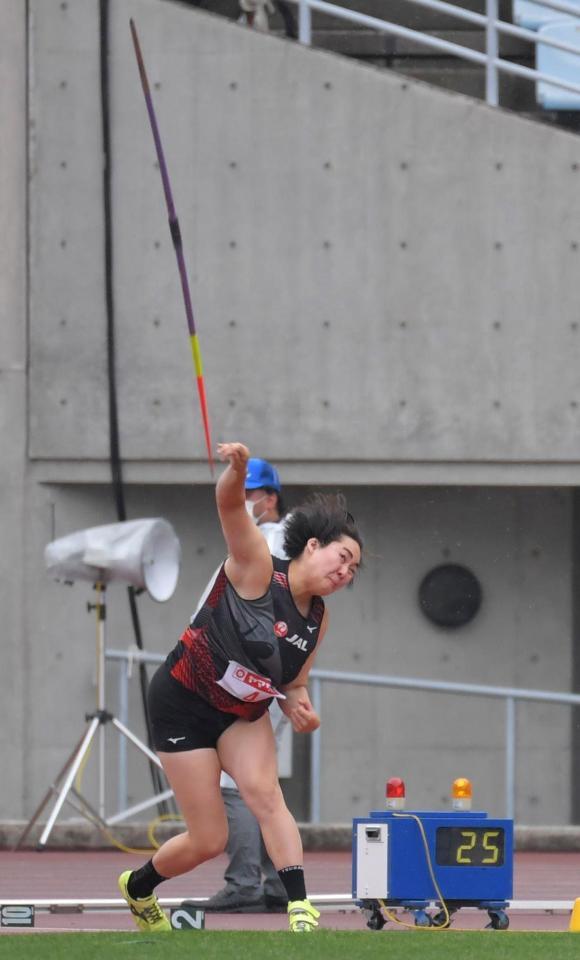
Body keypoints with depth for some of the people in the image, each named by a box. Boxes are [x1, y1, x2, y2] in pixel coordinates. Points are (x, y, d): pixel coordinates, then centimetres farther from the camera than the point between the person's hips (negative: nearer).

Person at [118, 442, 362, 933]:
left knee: (265, 792, -24)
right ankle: (138, 887, 27)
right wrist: (238, 469, -57)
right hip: (183, 702, -6)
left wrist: (300, 708, -13)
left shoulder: (317, 618, -1)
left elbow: (294, 683, 11)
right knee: (209, 839, -3)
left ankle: (302, 910, -31)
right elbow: (230, 505, -35)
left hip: (243, 712, 6)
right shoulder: (257, 569, -20)